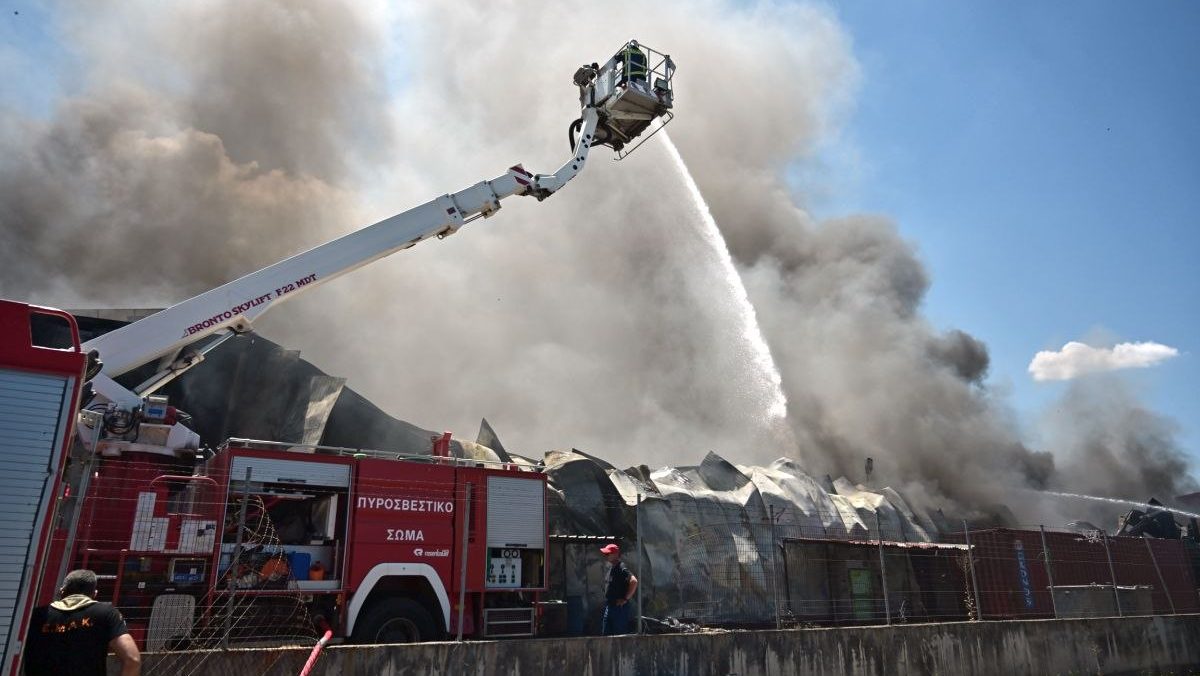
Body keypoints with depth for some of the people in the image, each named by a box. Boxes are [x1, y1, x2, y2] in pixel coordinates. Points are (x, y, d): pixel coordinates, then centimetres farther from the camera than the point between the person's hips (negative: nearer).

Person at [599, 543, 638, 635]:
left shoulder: (621, 568, -17)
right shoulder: (610, 567, 12)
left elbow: (634, 581, -31)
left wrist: (625, 598, -22)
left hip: (619, 608, -9)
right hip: (608, 606, 9)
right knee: (606, 634, 12)